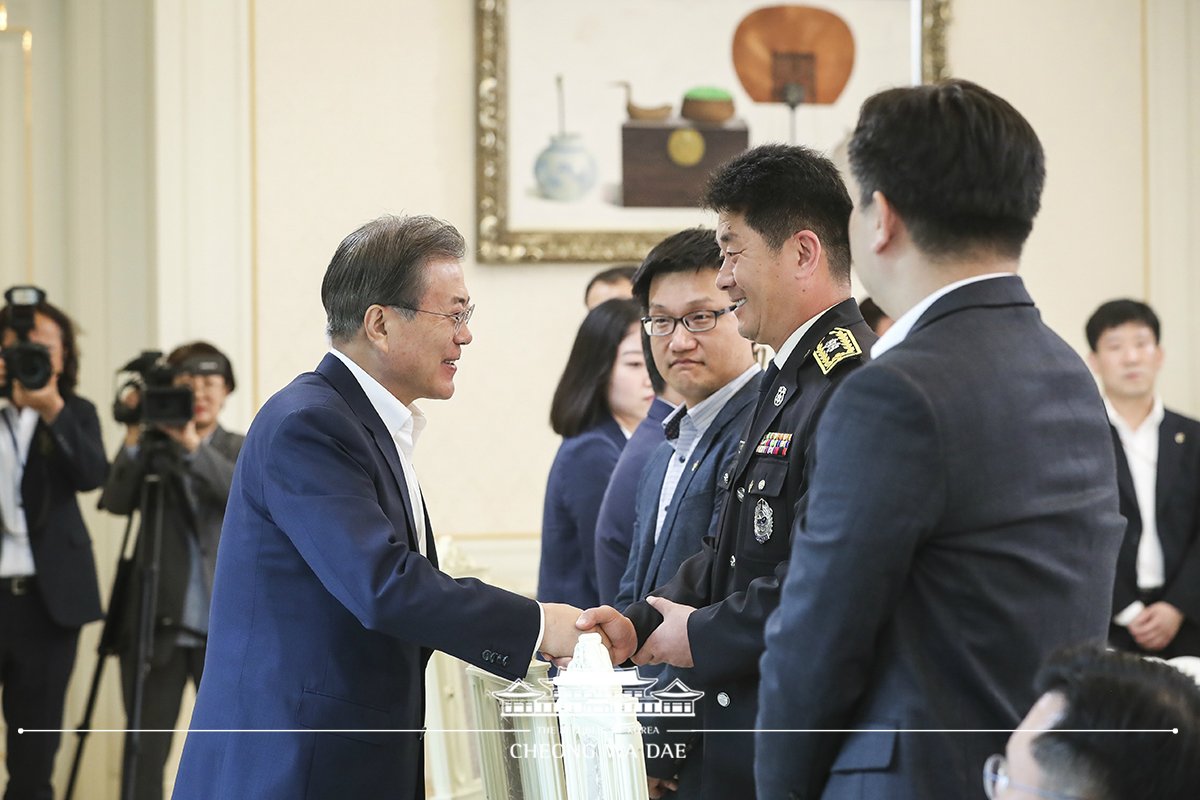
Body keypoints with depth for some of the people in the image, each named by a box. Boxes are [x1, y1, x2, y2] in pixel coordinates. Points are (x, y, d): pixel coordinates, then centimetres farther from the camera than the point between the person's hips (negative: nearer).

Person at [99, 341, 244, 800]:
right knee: (145, 759, 2)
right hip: (159, 626, 0)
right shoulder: (152, 454, 8)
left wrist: (192, 446, -21)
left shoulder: (240, 450, 9)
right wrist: (134, 440, -19)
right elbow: (116, 501, -8)